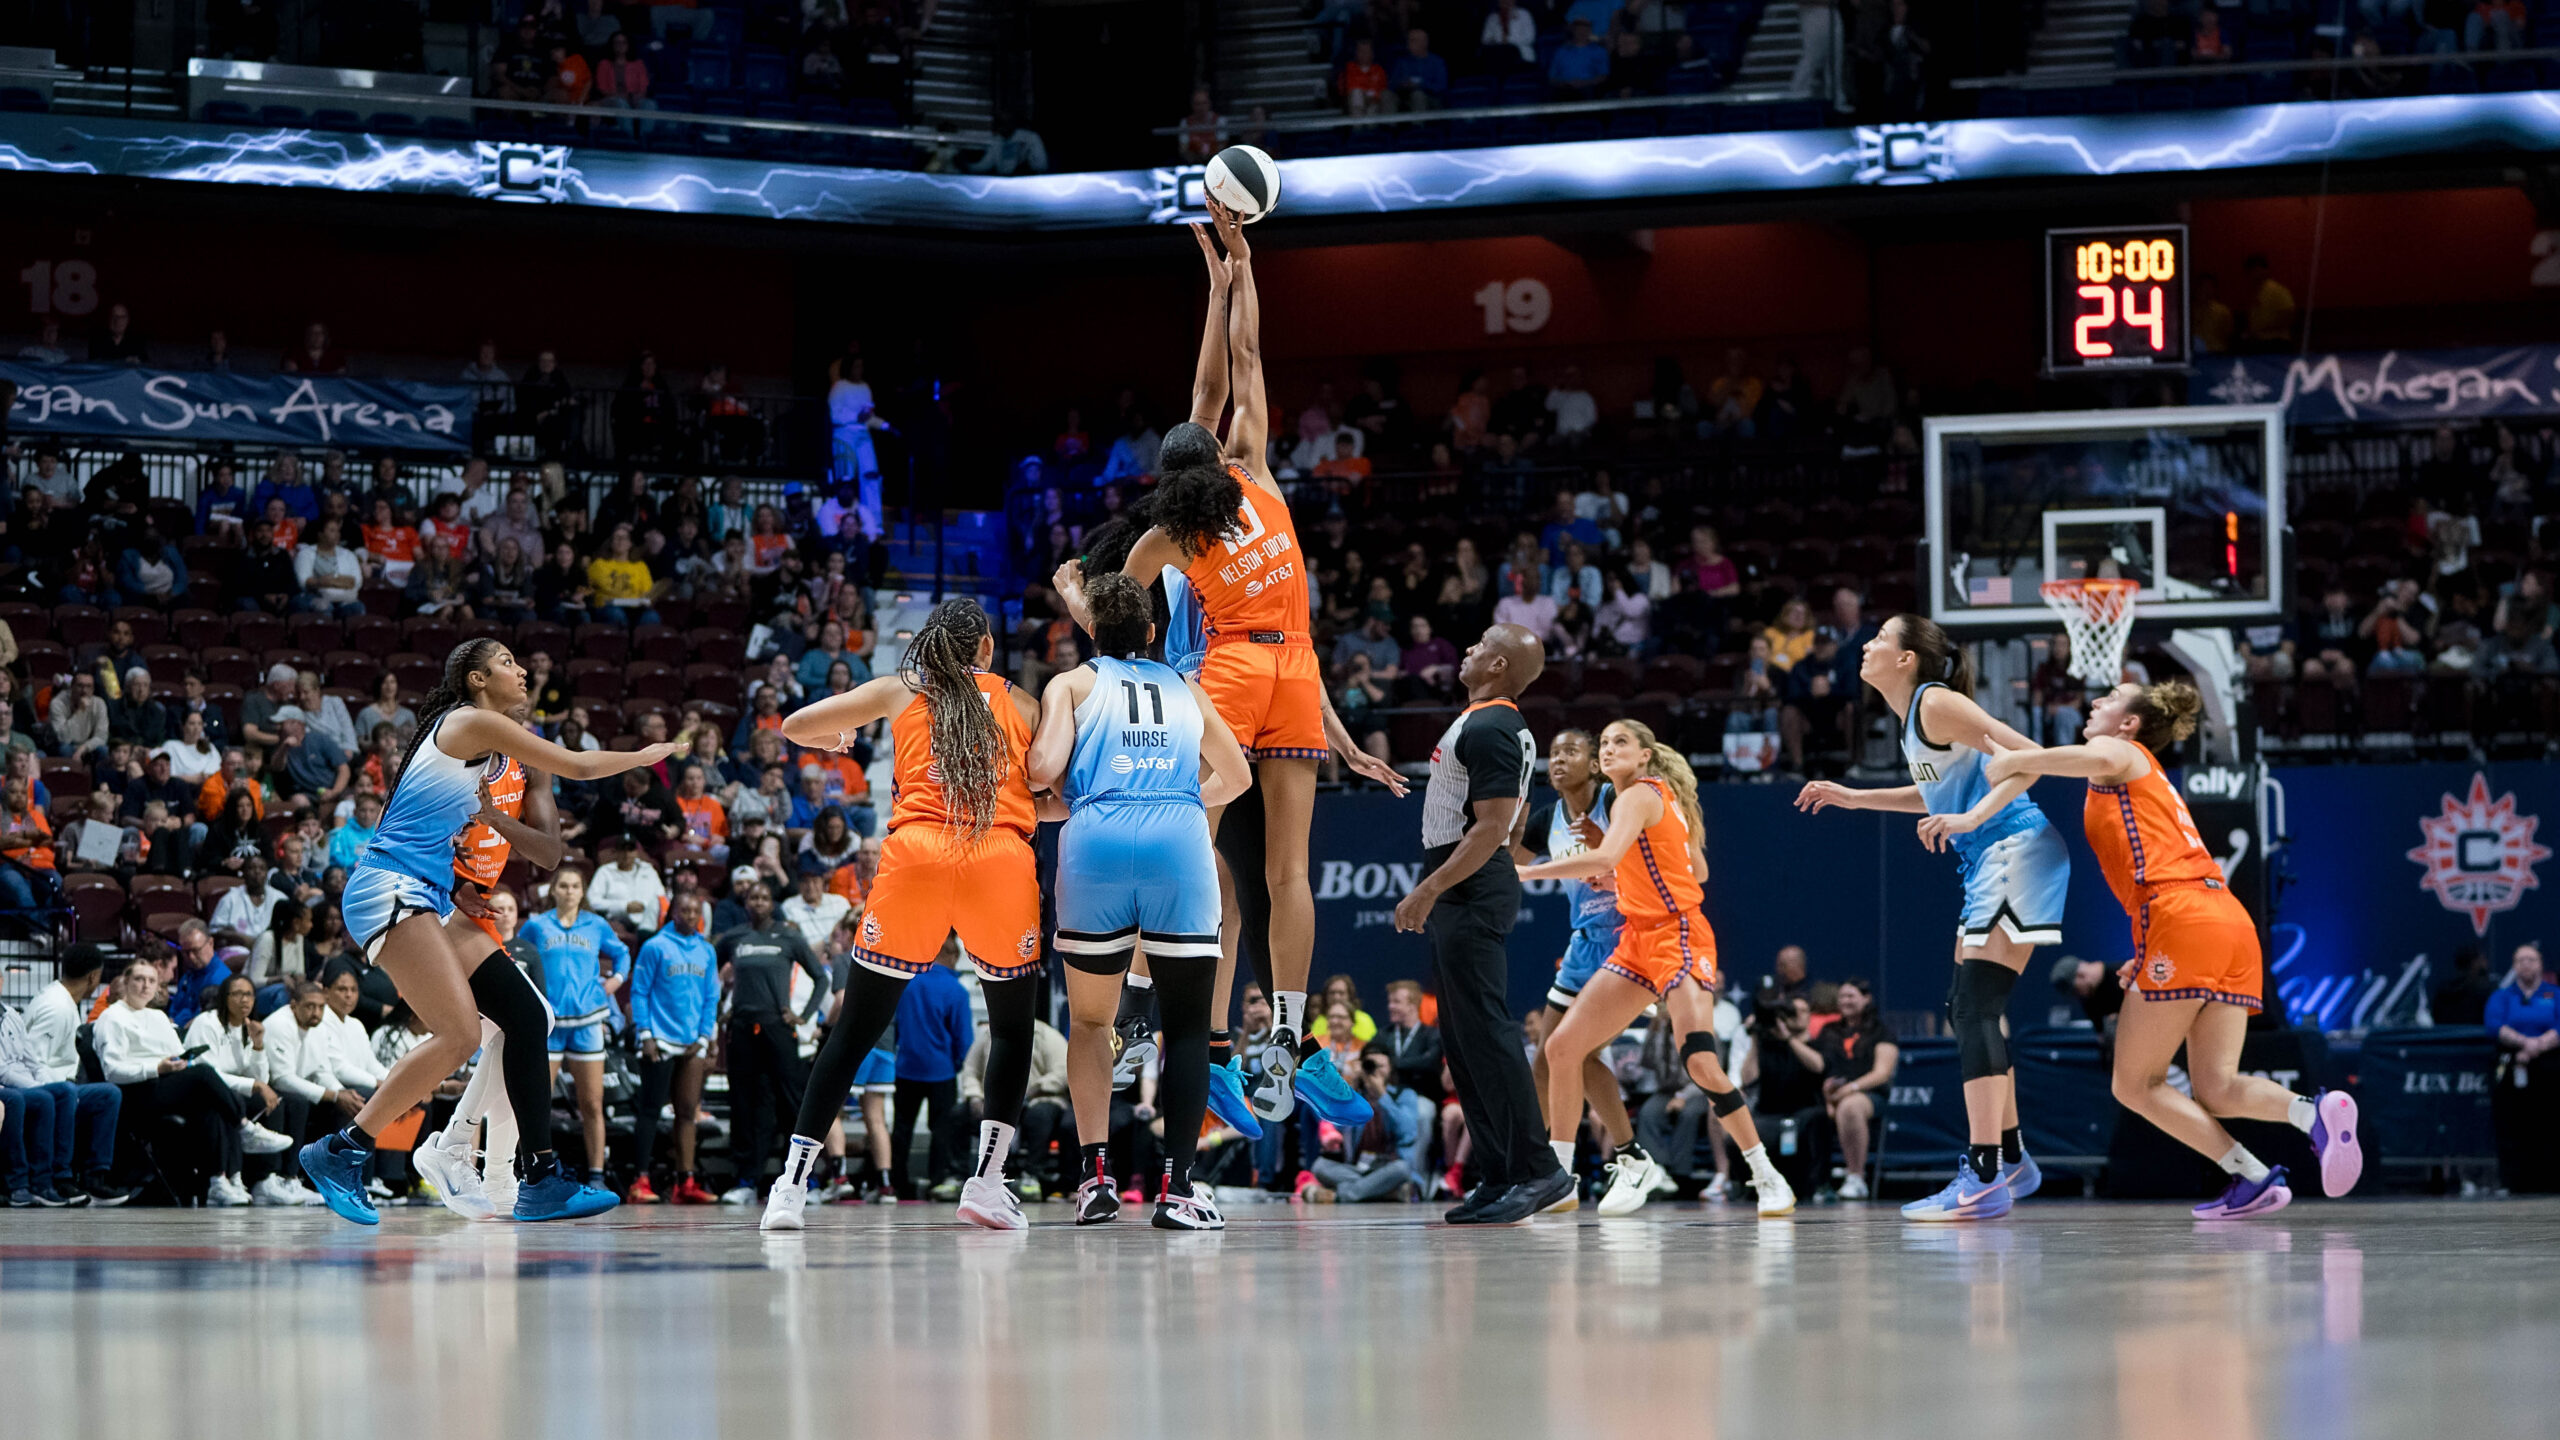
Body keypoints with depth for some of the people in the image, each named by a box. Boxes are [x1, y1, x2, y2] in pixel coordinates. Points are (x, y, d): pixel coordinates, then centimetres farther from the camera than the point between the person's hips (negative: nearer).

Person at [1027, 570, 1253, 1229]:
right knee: (1188, 1023, 6)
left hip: (1097, 840, -1)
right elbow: (1236, 776, 36)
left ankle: (1096, 1173, 5)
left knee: (1089, 1020, 15)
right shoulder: (1186, 688, 25)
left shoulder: (1072, 684, 17)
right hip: (1180, 844, 1)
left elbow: (1044, 769, 1)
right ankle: (1176, 1186, -5)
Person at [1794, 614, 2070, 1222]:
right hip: (1991, 862, 11)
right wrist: (1854, 797, 31)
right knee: (1970, 1009, 15)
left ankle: (1983, 1181, -21)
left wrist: (1974, 816, -28)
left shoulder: (1936, 704, -11)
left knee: (1977, 1006, -16)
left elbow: (2027, 756, -18)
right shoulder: (1913, 717, 17)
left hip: (2015, 851, -11)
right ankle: (2012, 1161, 24)